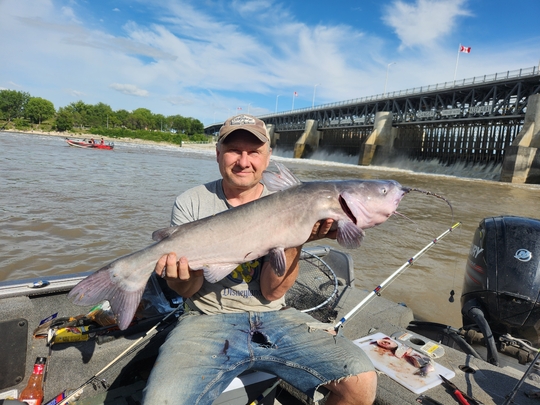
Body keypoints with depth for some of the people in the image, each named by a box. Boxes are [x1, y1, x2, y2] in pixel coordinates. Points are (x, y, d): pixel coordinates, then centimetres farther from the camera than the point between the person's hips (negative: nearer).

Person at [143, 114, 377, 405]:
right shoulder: (190, 203, -2)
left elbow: (271, 292, -6)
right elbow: (184, 290, -2)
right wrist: (191, 272, -25)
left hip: (274, 318, 2)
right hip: (208, 319, -1)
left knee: (362, 381, -14)